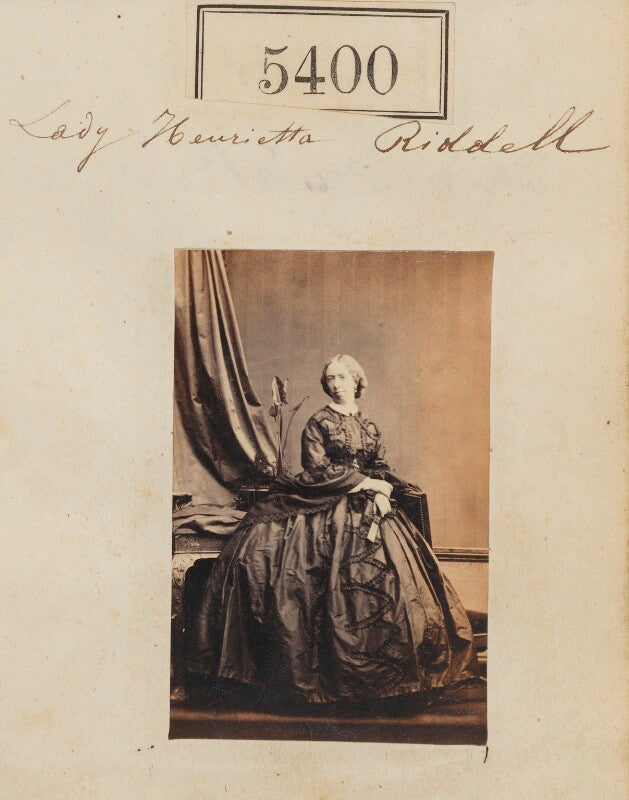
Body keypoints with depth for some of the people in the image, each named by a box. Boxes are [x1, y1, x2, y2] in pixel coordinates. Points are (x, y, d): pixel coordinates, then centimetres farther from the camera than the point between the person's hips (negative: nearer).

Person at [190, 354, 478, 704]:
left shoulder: (370, 427, 17)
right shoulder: (318, 422, 3)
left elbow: (381, 469, 14)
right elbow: (319, 471, -6)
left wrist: (382, 491, -8)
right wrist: (366, 482, -9)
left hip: (364, 504, 4)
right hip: (324, 502, -3)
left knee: (394, 566, -14)